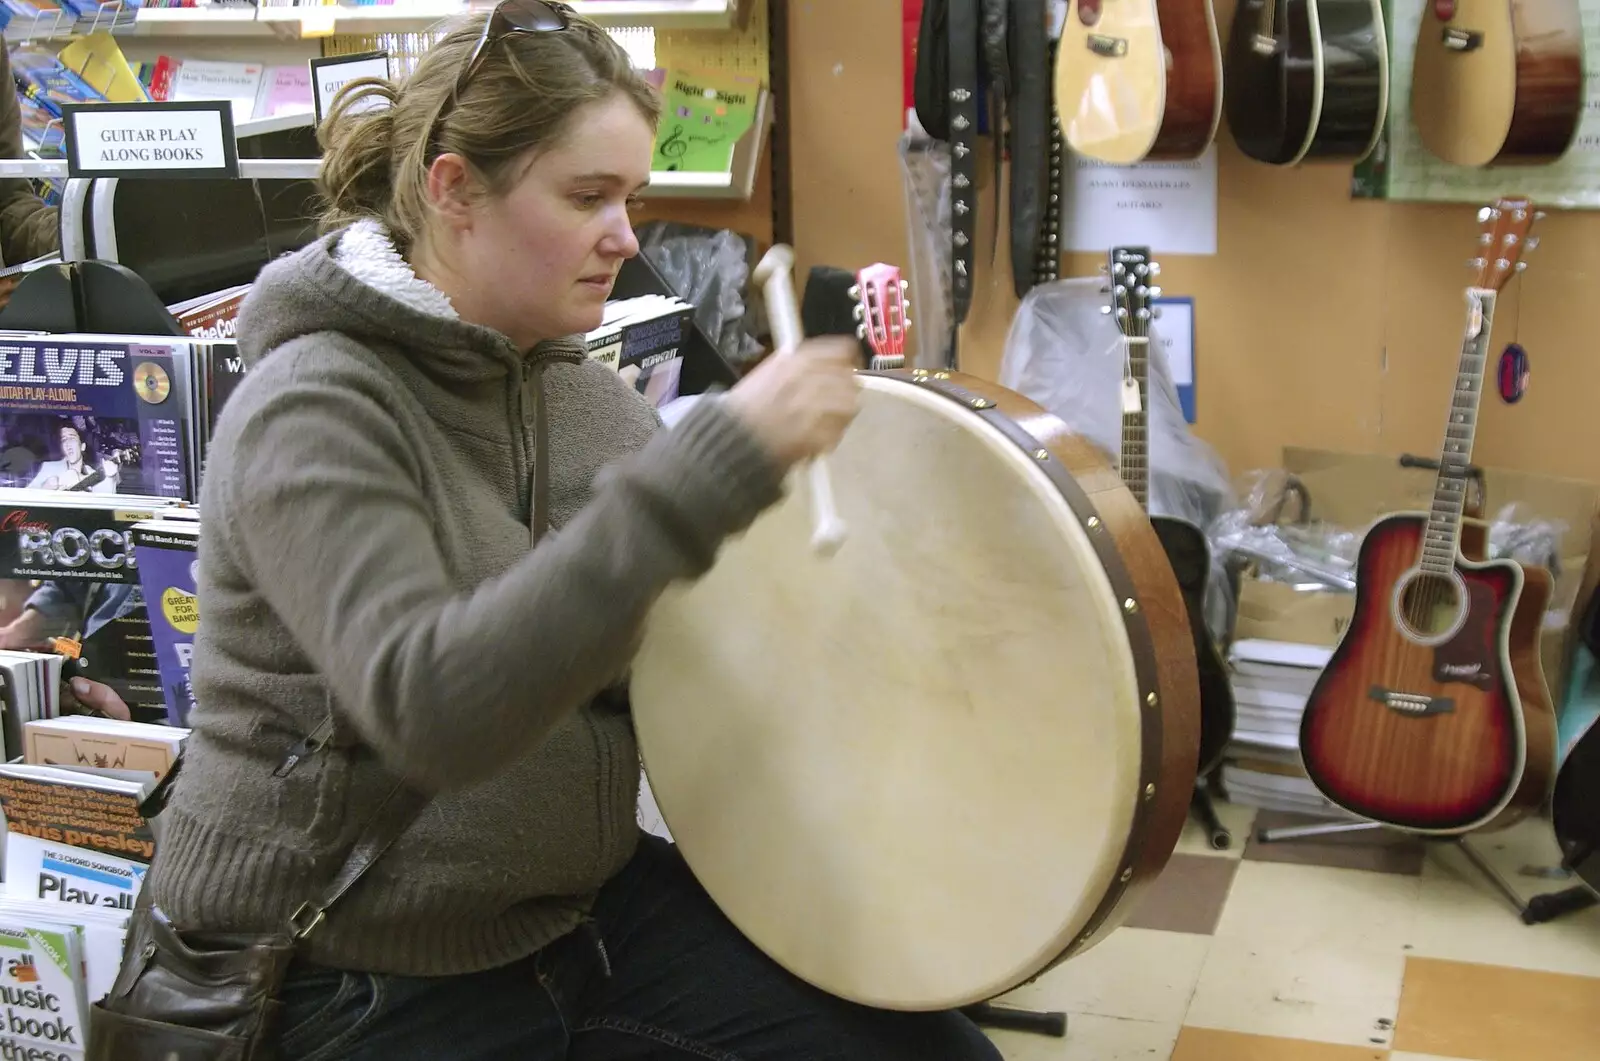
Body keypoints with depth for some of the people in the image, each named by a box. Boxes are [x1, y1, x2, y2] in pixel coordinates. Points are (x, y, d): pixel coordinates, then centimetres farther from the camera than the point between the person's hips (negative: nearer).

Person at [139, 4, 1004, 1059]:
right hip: (352, 974, -6)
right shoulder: (313, 412, -18)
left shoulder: (585, 391, 4)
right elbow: (430, 707, -34)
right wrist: (714, 465, -38)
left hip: (585, 895, 7)